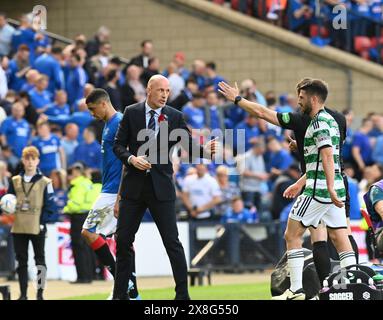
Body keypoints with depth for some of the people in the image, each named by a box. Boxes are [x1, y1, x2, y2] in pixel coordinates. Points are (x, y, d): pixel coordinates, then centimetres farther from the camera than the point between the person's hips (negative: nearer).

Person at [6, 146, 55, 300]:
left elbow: (49, 206, -1)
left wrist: (42, 222, -10)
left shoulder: (45, 182, 1)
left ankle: (40, 293, 6)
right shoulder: (15, 181, 10)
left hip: (37, 228, -3)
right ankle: (23, 294, 11)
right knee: (21, 261, 6)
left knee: (40, 260, 1)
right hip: (18, 228, 3)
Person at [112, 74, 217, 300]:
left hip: (161, 186, -1)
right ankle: (120, 293, 16)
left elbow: (189, 145, -3)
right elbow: (118, 145, 4)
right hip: (134, 184, 2)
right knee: (123, 239, 6)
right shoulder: (131, 113, 3)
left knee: (172, 241, -5)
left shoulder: (175, 117, 1)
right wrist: (132, 159, -15)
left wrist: (205, 150, -24)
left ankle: (183, 294, -1)